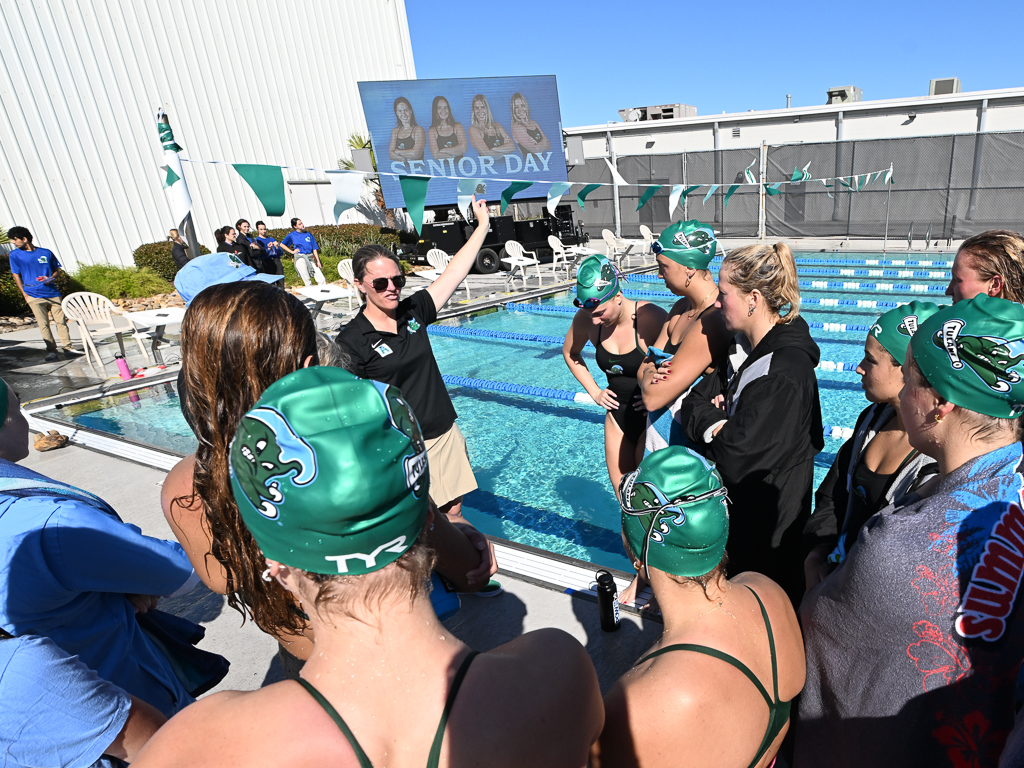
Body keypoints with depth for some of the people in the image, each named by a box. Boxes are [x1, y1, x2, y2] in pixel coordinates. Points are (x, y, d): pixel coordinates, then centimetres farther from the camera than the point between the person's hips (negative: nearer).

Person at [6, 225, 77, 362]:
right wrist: (24, 294, 3)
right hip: (34, 296, 0)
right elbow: (16, 275, 10)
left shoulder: (46, 253, 7)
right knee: (44, 324, -3)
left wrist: (51, 278, -5)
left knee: (61, 321, -3)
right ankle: (51, 351, 1)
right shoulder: (15, 255, 8)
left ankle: (67, 349, 1)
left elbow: (58, 270, 15)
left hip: (52, 293, 1)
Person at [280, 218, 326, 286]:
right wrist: (292, 251, 5)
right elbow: (282, 244, 16)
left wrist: (318, 261, 6)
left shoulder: (308, 234, 12)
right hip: (300, 258, -3)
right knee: (306, 280, -7)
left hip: (310, 258, 3)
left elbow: (314, 249, 12)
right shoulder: (292, 235, 5)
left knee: (321, 279, -7)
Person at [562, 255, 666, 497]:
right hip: (617, 414, 5)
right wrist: (594, 391, 4)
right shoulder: (586, 319, -10)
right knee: (622, 494, 17)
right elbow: (570, 352, 10)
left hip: (652, 418, -5)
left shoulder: (651, 317, -26)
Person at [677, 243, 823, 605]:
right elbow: (693, 401, 3)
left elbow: (736, 458, -29)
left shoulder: (784, 372, -28)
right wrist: (715, 421, -17)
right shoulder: (745, 345, 0)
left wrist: (708, 421, -13)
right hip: (737, 506, 8)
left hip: (767, 522, -8)